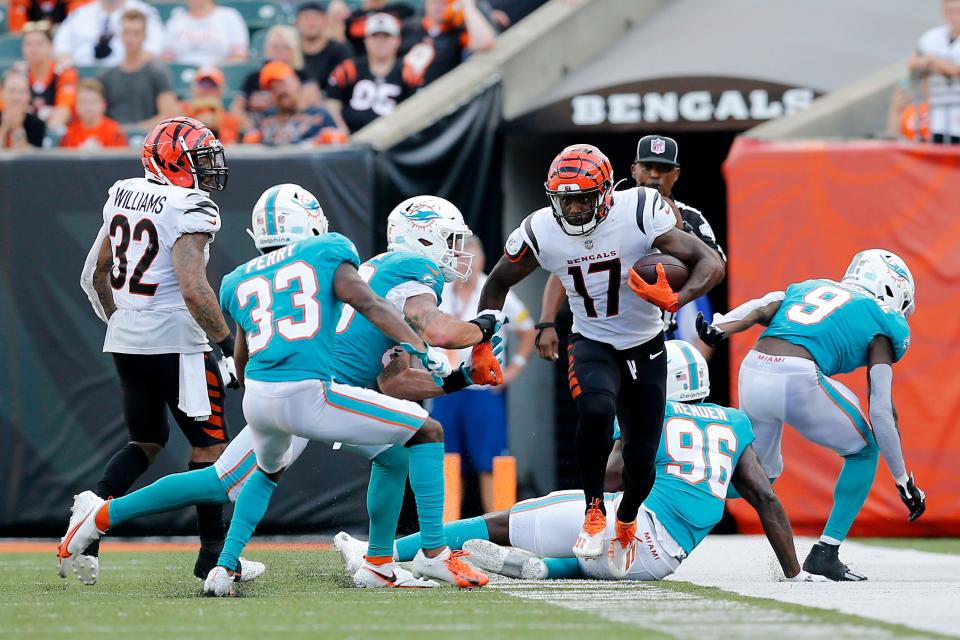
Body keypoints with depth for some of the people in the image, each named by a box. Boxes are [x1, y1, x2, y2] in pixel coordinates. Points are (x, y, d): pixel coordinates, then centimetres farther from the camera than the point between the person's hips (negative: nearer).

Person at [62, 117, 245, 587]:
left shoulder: (124, 195, 9)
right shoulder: (190, 209, -15)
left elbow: (95, 274, 17)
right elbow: (193, 288, -25)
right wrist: (227, 342, -17)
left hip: (125, 340, 8)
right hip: (174, 341, -8)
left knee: (146, 442, 19)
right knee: (210, 444, 4)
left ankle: (94, 505, -4)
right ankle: (213, 556, 5)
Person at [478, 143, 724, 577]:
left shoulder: (640, 213, -23)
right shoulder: (541, 232, -14)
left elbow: (711, 263, -24)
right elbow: (499, 284, 5)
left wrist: (676, 300, -43)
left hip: (645, 348, 0)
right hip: (591, 343, 0)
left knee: (642, 458, 5)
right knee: (596, 410, -33)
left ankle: (627, 522, 40)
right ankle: (594, 510, -12)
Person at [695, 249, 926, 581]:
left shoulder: (810, 287, 30)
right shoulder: (881, 323, 14)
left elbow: (760, 311, 9)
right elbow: (882, 412, 8)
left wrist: (717, 330, -7)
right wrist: (903, 480, 13)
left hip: (752, 373, 6)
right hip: (798, 379, -6)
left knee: (761, 471, 28)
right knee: (864, 450, 19)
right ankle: (825, 553, 12)